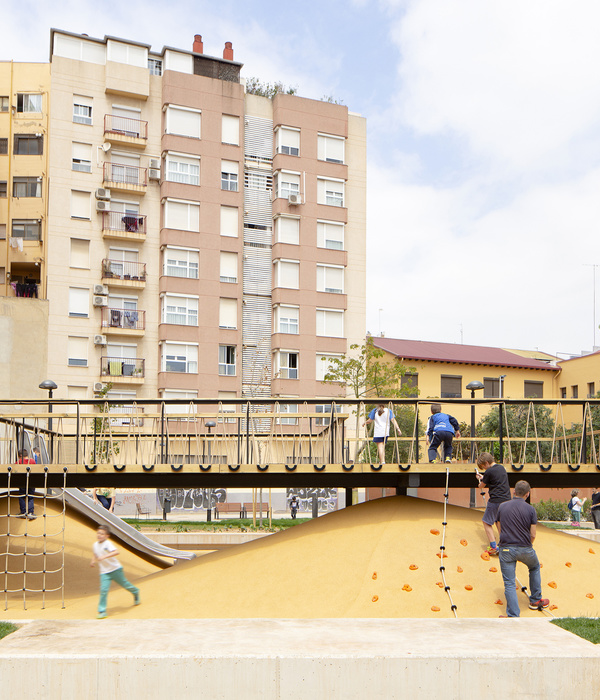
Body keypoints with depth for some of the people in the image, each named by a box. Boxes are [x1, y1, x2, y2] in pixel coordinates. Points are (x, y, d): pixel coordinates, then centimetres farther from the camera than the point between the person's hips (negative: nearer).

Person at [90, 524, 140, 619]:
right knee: (103, 590, -11)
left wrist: (104, 557, -42)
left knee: (124, 584, 13)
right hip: (104, 572, 4)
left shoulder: (107, 543, -20)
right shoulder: (95, 544, 3)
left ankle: (136, 592, 43)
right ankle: (102, 611, -6)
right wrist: (93, 561, 4)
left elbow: (117, 552, -36)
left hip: (115, 569, -4)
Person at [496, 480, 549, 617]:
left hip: (506, 548, 0)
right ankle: (536, 600, 38)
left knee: (509, 583, 3)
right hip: (525, 549, 0)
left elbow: (500, 530, 7)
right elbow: (533, 535, -3)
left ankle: (513, 615, -3)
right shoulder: (530, 509, -5)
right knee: (535, 568, 30)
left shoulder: (502, 506, 1)